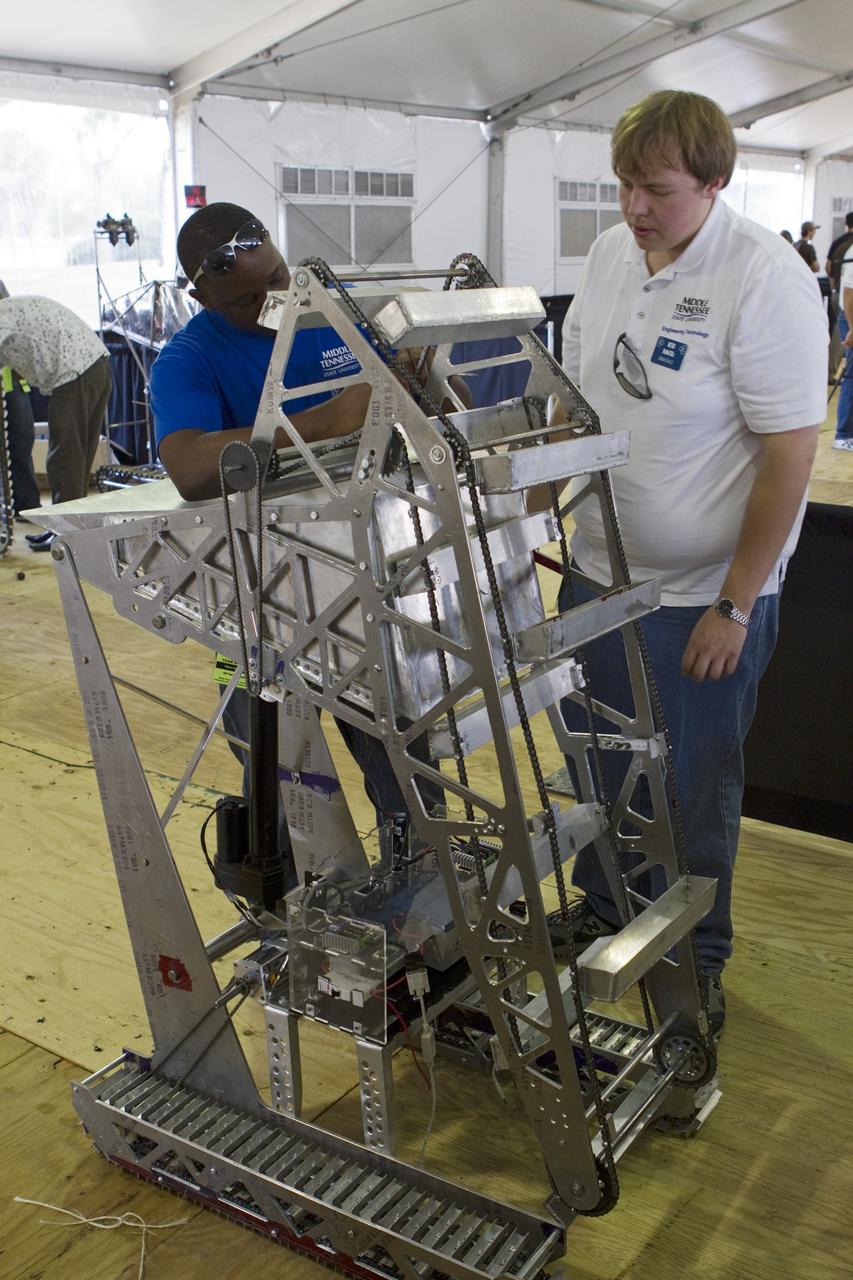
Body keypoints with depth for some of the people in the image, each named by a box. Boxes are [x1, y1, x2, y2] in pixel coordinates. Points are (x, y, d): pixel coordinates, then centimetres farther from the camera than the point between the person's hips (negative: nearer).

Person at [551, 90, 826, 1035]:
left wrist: (735, 608, -18)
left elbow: (790, 453, -19)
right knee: (597, 764, 20)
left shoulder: (765, 280, -18)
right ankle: (601, 912, 45)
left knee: (694, 789, 9)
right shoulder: (609, 253, 2)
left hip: (703, 592, -6)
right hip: (600, 568, 6)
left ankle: (697, 960, 32)